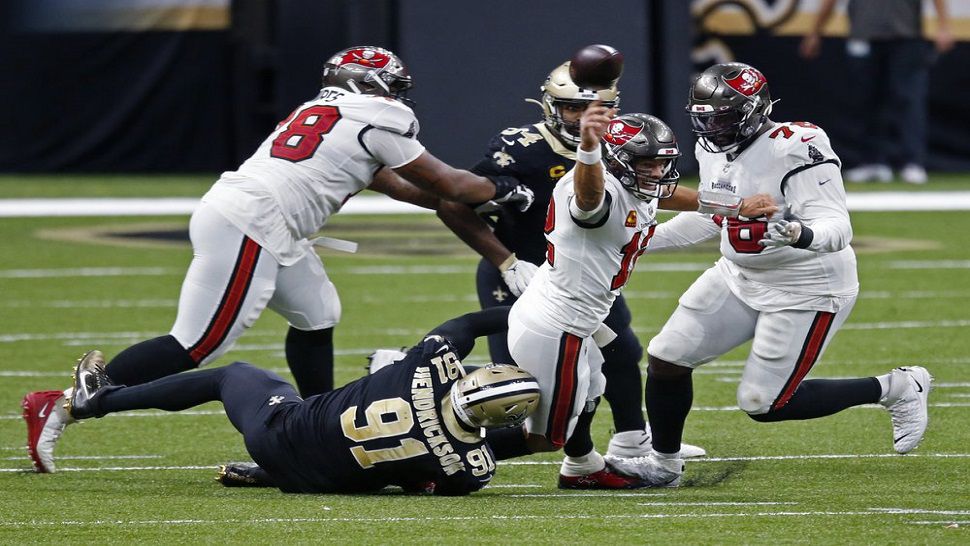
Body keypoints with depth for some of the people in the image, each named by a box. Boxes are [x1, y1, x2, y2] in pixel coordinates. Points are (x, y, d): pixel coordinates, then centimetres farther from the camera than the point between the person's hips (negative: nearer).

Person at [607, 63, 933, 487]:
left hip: (804, 290, -8)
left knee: (763, 404, -6)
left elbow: (837, 228, -33)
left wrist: (800, 235, -55)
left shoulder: (795, 150, -27)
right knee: (667, 359, 3)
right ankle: (663, 465, 26)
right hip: (739, 277, 8)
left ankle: (896, 389, 9)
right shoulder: (713, 149, 0)